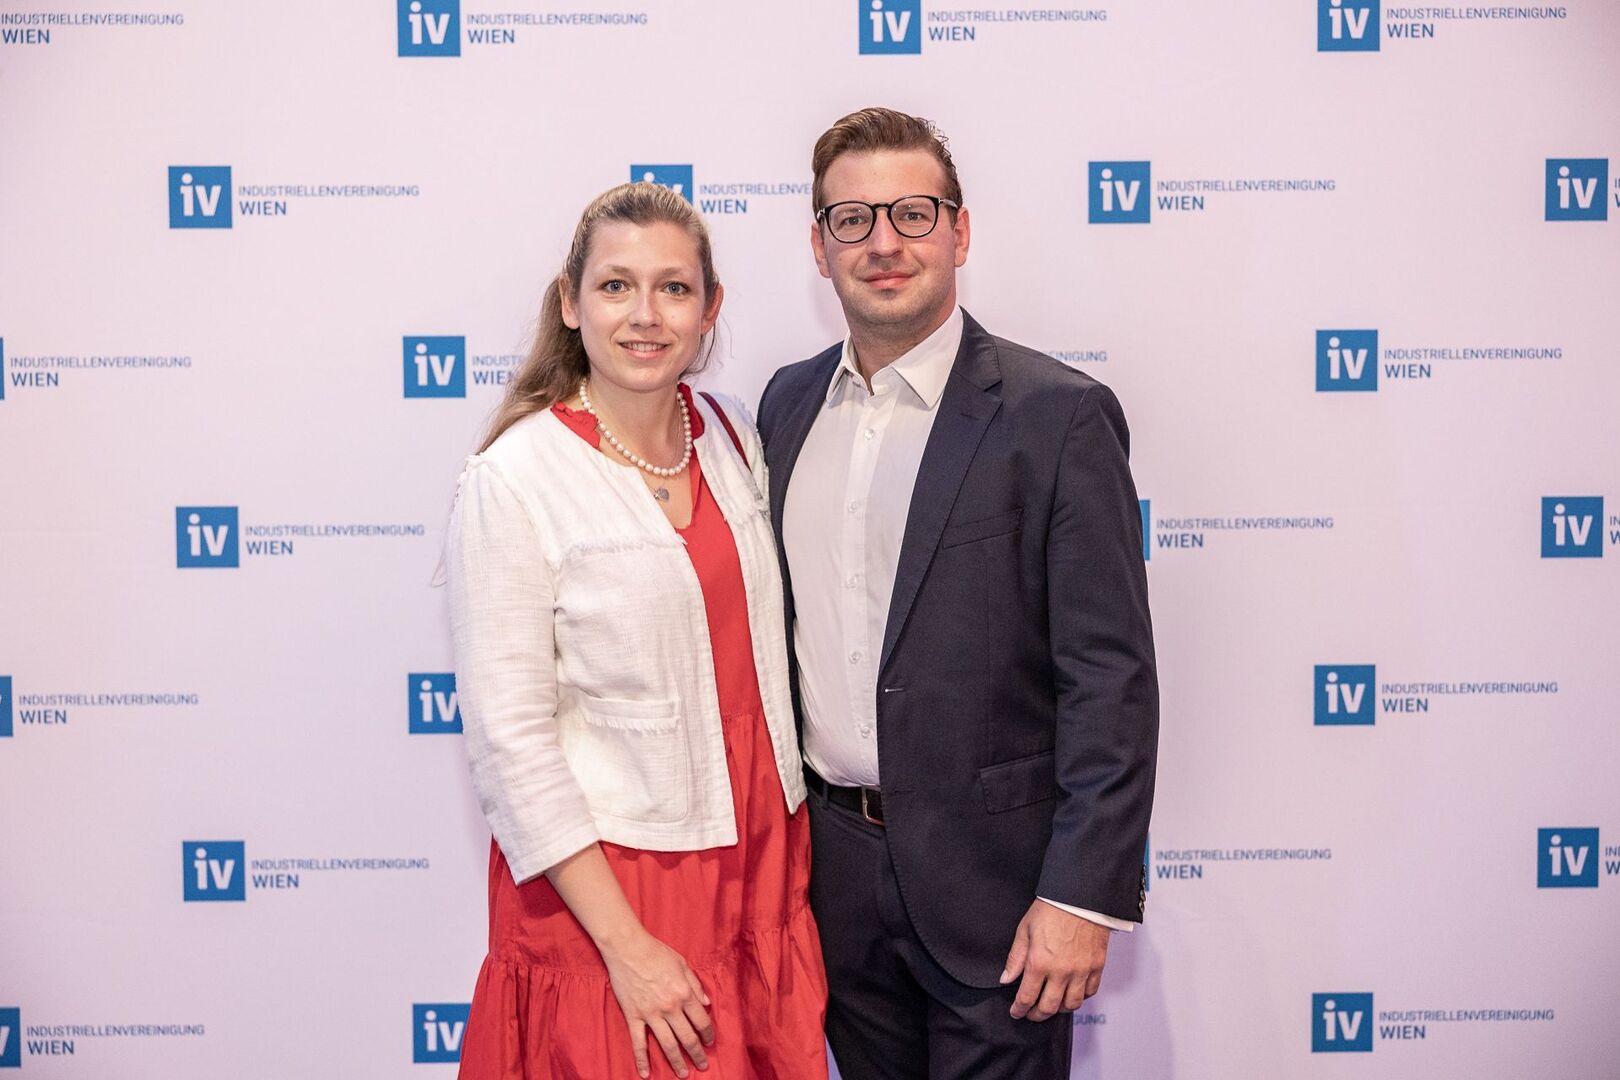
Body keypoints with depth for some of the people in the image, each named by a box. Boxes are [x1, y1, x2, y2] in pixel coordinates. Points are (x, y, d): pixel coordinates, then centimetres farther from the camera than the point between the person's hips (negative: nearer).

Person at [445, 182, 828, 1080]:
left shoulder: (731, 437, 2)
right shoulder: (515, 481, -15)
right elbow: (509, 739, -16)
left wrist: (785, 855, 9)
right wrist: (626, 944, -16)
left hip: (759, 862, 5)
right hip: (604, 879, -5)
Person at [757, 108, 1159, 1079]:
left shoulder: (1057, 415, -11)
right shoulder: (789, 403, 7)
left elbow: (1112, 679, -13)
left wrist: (1085, 896, -16)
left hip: (990, 875, -5)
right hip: (834, 864, 5)